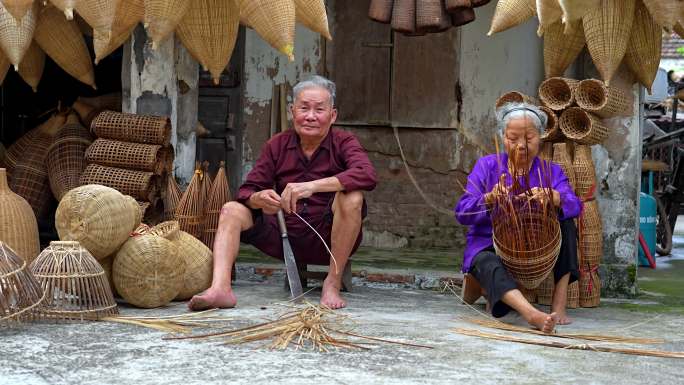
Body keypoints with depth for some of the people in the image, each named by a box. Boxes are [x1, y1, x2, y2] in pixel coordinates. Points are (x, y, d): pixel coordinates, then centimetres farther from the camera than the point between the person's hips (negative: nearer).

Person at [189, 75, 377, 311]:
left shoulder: (343, 143, -5)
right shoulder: (277, 146, 6)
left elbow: (367, 175, -27)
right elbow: (247, 191, 0)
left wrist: (312, 186, -38)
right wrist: (259, 199, -26)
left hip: (329, 239, -4)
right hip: (287, 236, 4)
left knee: (351, 197, -30)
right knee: (231, 210, -10)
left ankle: (333, 283, -19)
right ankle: (220, 288, -29)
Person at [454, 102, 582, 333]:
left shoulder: (551, 172, 5)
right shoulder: (486, 166, 3)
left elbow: (574, 205, -18)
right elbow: (462, 213, -11)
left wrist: (553, 199, -42)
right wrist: (490, 199, -31)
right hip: (489, 246, -2)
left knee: (565, 222, -22)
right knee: (491, 266, -37)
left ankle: (559, 305, -27)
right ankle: (533, 315, -65)